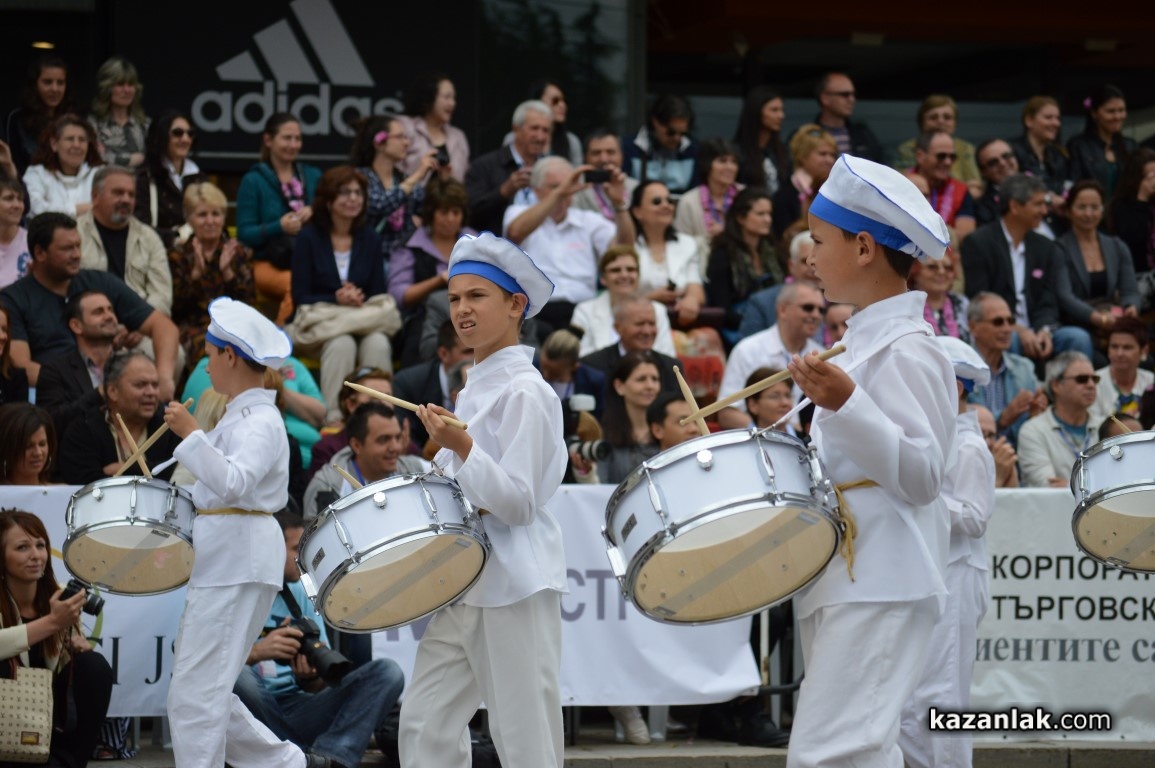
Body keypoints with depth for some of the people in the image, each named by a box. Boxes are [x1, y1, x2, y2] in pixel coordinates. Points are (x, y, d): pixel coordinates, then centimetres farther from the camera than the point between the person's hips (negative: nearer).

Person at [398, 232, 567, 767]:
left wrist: (461, 447, -28)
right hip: (461, 583, 9)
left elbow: (519, 502, -19)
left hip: (514, 584, -9)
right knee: (425, 724, 5)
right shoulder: (475, 388, 15)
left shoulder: (525, 392, -12)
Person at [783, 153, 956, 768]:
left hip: (879, 585, -10)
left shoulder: (907, 352, -13)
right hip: (836, 578, 10)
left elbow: (921, 476, -20)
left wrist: (844, 405, -30)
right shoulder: (862, 342, 17)